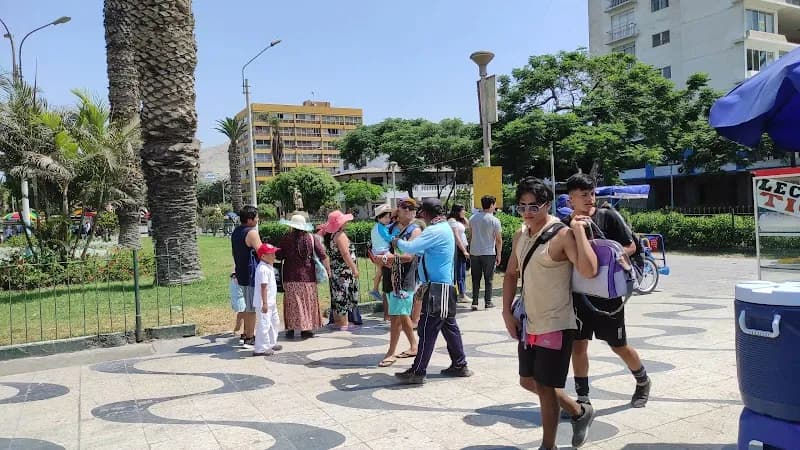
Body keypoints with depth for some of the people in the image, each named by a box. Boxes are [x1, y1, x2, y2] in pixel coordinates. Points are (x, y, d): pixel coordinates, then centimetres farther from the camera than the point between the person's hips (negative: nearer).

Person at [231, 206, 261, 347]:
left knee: (247, 306, 20)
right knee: (252, 308, -2)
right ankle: (249, 339, 3)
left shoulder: (236, 232, 12)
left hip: (241, 273, 9)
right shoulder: (251, 232, -17)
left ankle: (247, 334, 29)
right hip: (252, 275, -9)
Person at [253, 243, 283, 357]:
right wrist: (264, 303, -25)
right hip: (263, 303, -11)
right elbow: (263, 287, -24)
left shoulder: (269, 267, 13)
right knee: (263, 325, -6)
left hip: (271, 303, 11)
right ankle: (260, 349, 1)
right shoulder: (263, 269, -20)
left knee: (274, 322, 20)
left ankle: (271, 344, 33)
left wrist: (274, 300, 25)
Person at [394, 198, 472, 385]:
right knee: (449, 326, 15)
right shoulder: (445, 227, 16)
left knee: (428, 329, -6)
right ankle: (459, 365, 23)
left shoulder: (435, 231, -18)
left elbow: (411, 247, -23)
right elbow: (423, 250, 22)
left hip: (437, 288, -10)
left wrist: (398, 242, -3)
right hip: (446, 286, 10)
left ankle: (417, 372, 0)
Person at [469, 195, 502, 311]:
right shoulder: (494, 220, -9)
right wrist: (499, 255, 2)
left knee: (476, 279, 10)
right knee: (488, 279, 8)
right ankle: (487, 302, 11)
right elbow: (499, 240, -7)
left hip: (474, 252, 3)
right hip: (489, 253, -3)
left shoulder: (473, 218, 4)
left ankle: (474, 302, 8)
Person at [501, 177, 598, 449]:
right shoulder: (520, 235, 6)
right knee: (528, 381, 19)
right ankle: (579, 412, 39)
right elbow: (511, 274, 15)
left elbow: (589, 271, -32)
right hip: (529, 324, 8)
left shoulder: (562, 235, -18)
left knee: (544, 386, 2)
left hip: (556, 325, -8)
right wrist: (507, 312, 9)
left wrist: (578, 229, -28)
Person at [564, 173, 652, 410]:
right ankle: (582, 397, 18)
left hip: (607, 293, -2)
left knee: (619, 346, 10)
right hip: (579, 293, 3)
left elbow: (631, 247, -3)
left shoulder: (608, 216, -7)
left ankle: (643, 381, 37)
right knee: (578, 345, 3)